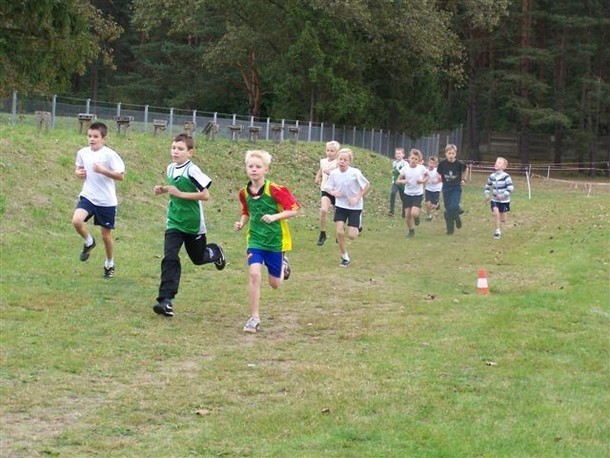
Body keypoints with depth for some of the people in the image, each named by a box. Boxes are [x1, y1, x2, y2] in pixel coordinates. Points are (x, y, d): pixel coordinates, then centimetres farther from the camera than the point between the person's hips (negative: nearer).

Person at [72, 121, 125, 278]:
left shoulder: (110, 154, -13)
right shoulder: (82, 152, 2)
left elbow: (120, 175, -14)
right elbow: (78, 169, 19)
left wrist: (103, 171, -26)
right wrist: (78, 173, -4)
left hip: (107, 201, -3)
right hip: (88, 196, 3)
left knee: (106, 234, 8)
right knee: (76, 220, -24)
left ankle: (109, 264, 31)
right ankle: (89, 243, 7)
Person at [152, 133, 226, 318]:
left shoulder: (192, 171, -18)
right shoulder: (171, 168, 3)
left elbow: (205, 194, -20)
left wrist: (180, 193, -23)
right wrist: (163, 190, 2)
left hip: (193, 223, -4)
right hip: (174, 222, 4)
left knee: (198, 258, 15)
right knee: (169, 258, -12)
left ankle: (215, 252, 51)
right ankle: (166, 301, -16)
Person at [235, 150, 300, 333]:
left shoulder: (275, 190, -16)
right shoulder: (244, 192, -2)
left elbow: (294, 209, -12)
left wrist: (275, 217, -26)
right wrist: (242, 223, -4)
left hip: (275, 240, -2)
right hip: (255, 239, 2)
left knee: (275, 283, 8)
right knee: (254, 273, -19)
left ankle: (282, 264, 46)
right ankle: (254, 318, -10)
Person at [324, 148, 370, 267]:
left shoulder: (355, 173, -19)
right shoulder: (334, 173, -10)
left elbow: (367, 186, -9)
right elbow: (328, 187, 4)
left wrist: (357, 198, -16)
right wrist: (332, 192, -19)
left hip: (354, 207, -3)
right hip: (340, 206, 3)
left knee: (351, 236, -6)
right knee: (339, 232, -10)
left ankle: (358, 227, 32)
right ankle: (345, 258, 8)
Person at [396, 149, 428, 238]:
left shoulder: (421, 168, -10)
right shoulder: (405, 169, -7)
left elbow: (427, 176, 10)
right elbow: (398, 180, -1)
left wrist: (423, 181, -11)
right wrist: (402, 181, -23)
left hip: (418, 194, -2)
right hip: (408, 194, 2)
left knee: (414, 213, -19)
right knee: (407, 215, 2)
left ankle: (417, 216, 19)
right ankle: (411, 231, 25)